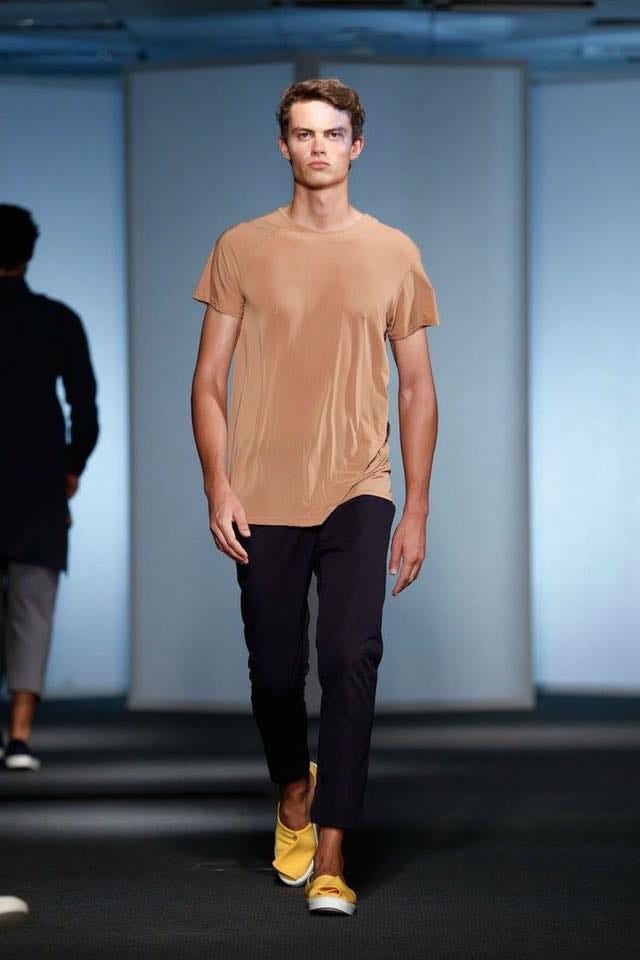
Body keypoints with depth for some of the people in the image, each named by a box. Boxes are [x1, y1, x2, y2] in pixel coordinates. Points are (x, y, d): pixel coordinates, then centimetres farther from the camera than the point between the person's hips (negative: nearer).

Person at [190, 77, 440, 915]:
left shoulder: (394, 254, 5)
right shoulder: (242, 248, 3)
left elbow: (418, 389, 8)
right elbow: (209, 380, 4)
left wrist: (417, 510, 4)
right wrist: (218, 486, -6)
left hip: (358, 494, -1)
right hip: (264, 498, 1)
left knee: (352, 659, -15)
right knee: (275, 671, 8)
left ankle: (329, 860, -14)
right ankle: (294, 792, 39)